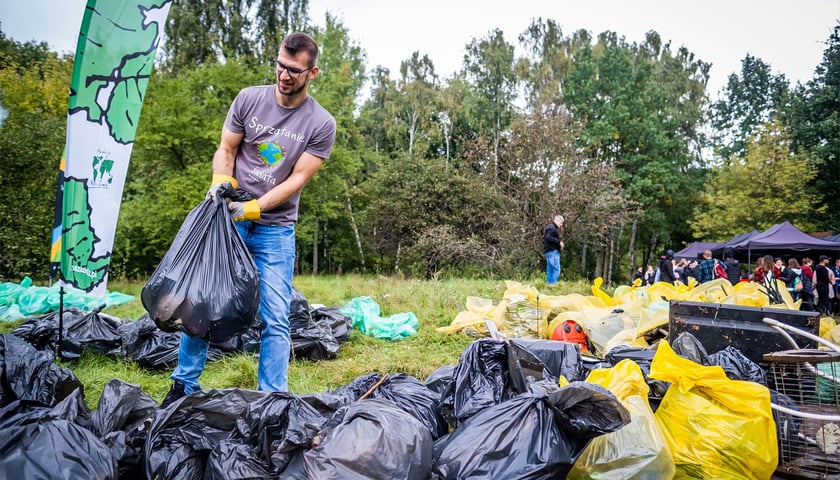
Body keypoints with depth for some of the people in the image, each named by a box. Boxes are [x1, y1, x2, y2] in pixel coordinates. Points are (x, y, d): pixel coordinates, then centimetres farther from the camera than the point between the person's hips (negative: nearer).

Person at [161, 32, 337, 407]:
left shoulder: (321, 124, -6)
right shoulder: (249, 99, 1)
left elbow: (297, 179, -8)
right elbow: (225, 149, 6)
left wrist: (252, 208, -17)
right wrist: (220, 182, -14)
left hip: (276, 229, -2)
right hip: (228, 217, 2)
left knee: (275, 319, -4)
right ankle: (184, 385, 22)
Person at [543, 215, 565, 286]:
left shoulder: (551, 227, 20)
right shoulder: (552, 227, -11)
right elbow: (548, 237, -24)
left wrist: (559, 242, 12)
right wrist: (559, 241, -19)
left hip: (549, 251, 11)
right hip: (552, 251, -11)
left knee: (549, 269, 12)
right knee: (556, 269, -12)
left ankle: (548, 283, 15)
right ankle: (553, 283, -14)